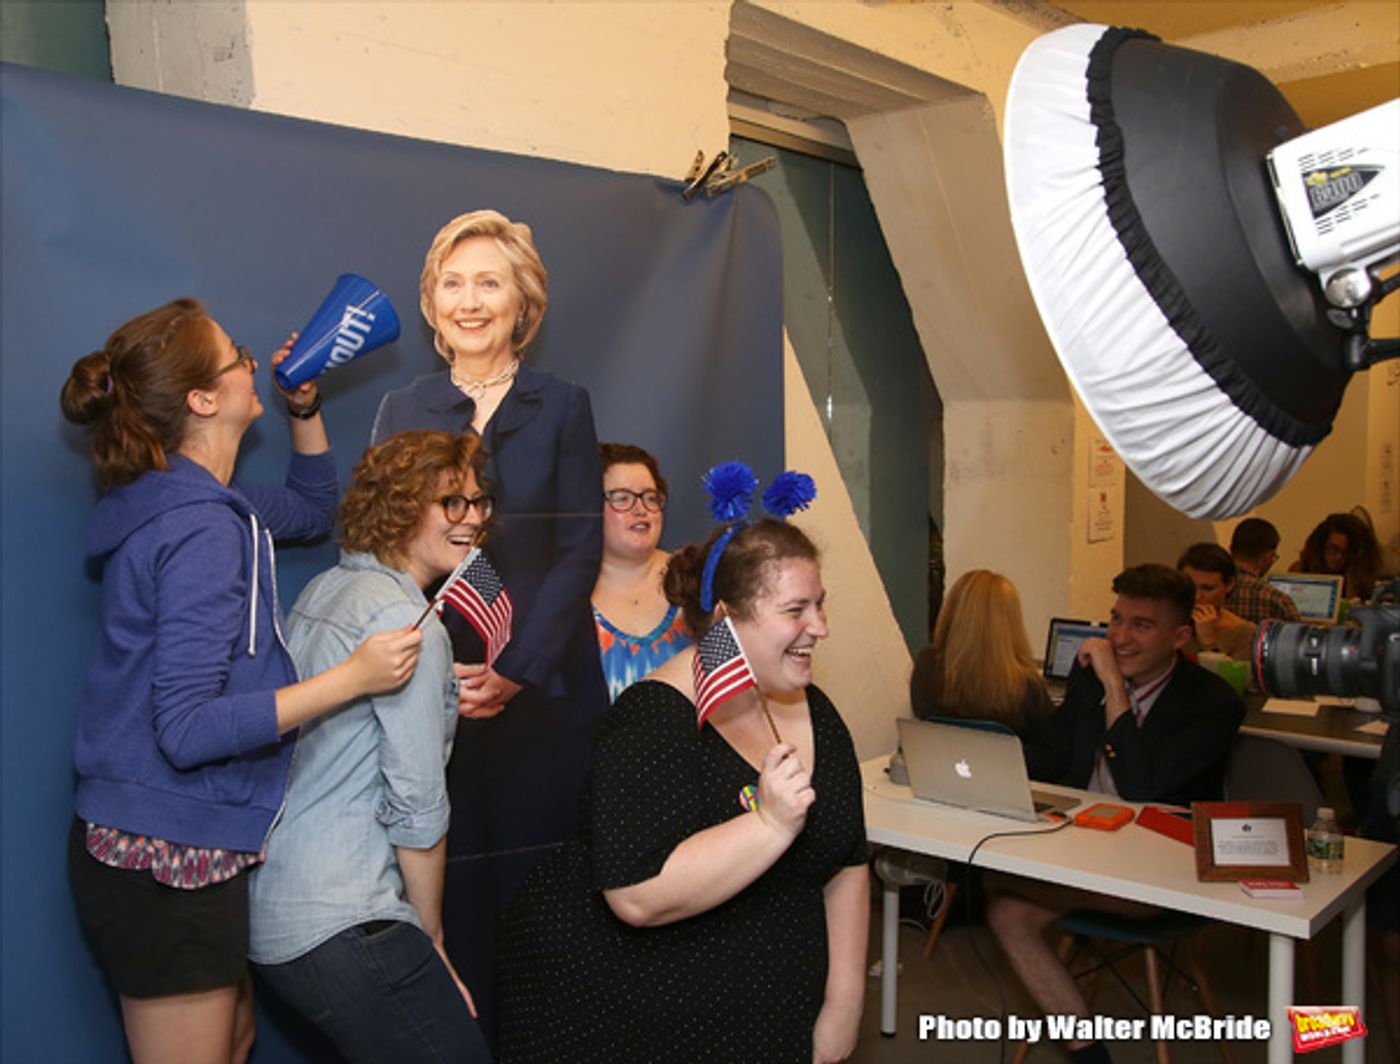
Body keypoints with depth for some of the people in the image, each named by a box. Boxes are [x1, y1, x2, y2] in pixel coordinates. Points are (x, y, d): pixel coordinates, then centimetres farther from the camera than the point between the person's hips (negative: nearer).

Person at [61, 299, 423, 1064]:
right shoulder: (202, 530, -23)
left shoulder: (191, 504, 8)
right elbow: (187, 729, -28)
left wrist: (304, 409, 14)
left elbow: (311, 510, 28)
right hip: (166, 857, -10)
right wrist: (353, 677, -29)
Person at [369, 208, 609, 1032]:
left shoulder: (562, 406, 4)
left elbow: (579, 551, -3)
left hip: (544, 686, -1)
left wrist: (515, 670, -13)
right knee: (454, 883, 5)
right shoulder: (402, 411, 8)